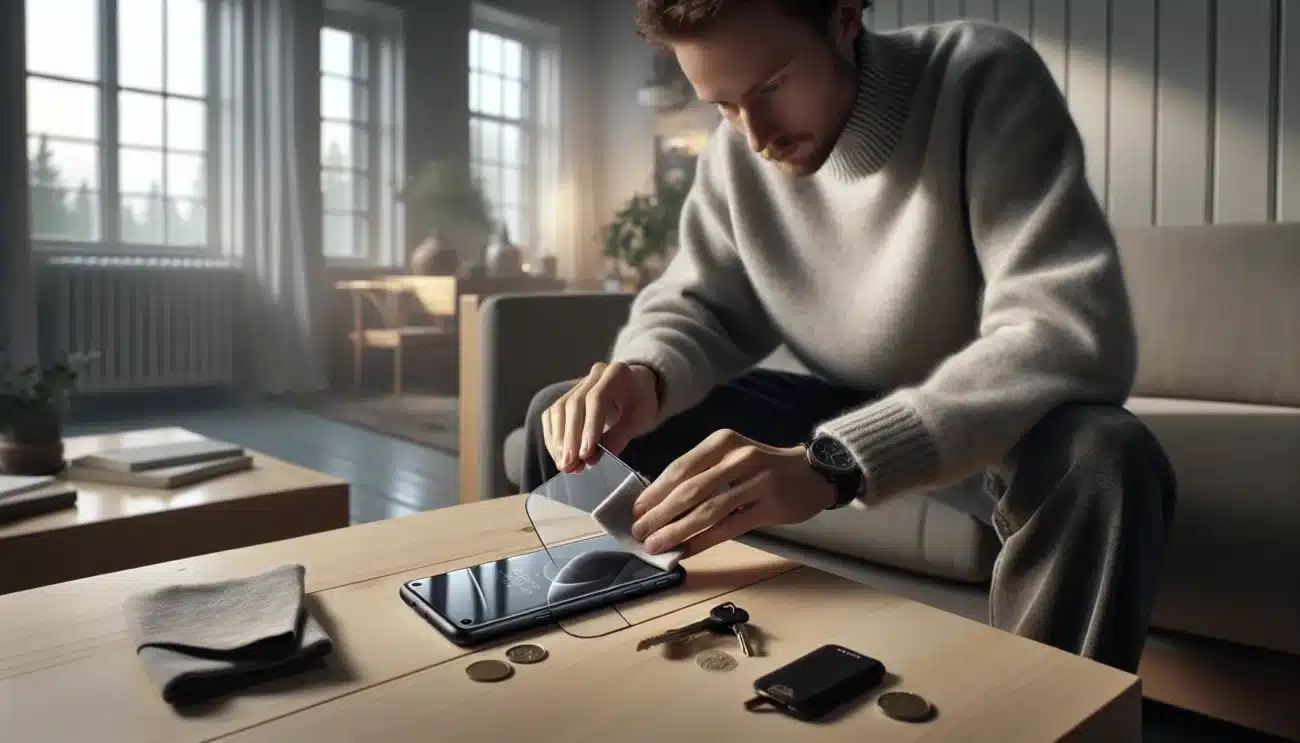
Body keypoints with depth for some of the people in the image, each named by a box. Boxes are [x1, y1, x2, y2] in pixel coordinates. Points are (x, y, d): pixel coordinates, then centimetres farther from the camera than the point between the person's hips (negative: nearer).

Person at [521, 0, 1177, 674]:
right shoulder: (737, 148, -7)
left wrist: (831, 461, -45)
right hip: (833, 416, 4)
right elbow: (696, 303, 1)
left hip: (980, 420, -3)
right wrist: (647, 372, -24)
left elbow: (1075, 336, -33)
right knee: (563, 417, -6)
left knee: (1109, 462, -39)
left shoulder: (985, 81, -22)